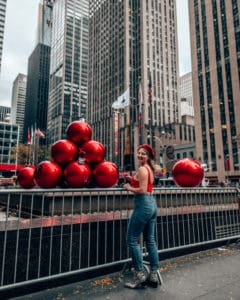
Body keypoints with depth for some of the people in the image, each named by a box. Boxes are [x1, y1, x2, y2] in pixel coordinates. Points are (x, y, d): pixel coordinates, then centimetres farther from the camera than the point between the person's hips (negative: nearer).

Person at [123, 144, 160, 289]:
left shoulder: (141, 169, -12)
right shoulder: (150, 168, 16)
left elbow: (142, 190, -19)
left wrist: (129, 187, -5)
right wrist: (133, 180, 13)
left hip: (143, 204, -10)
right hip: (152, 203, 10)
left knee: (132, 240, 0)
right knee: (151, 240, 13)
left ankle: (140, 274, 5)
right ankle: (154, 274, 21)